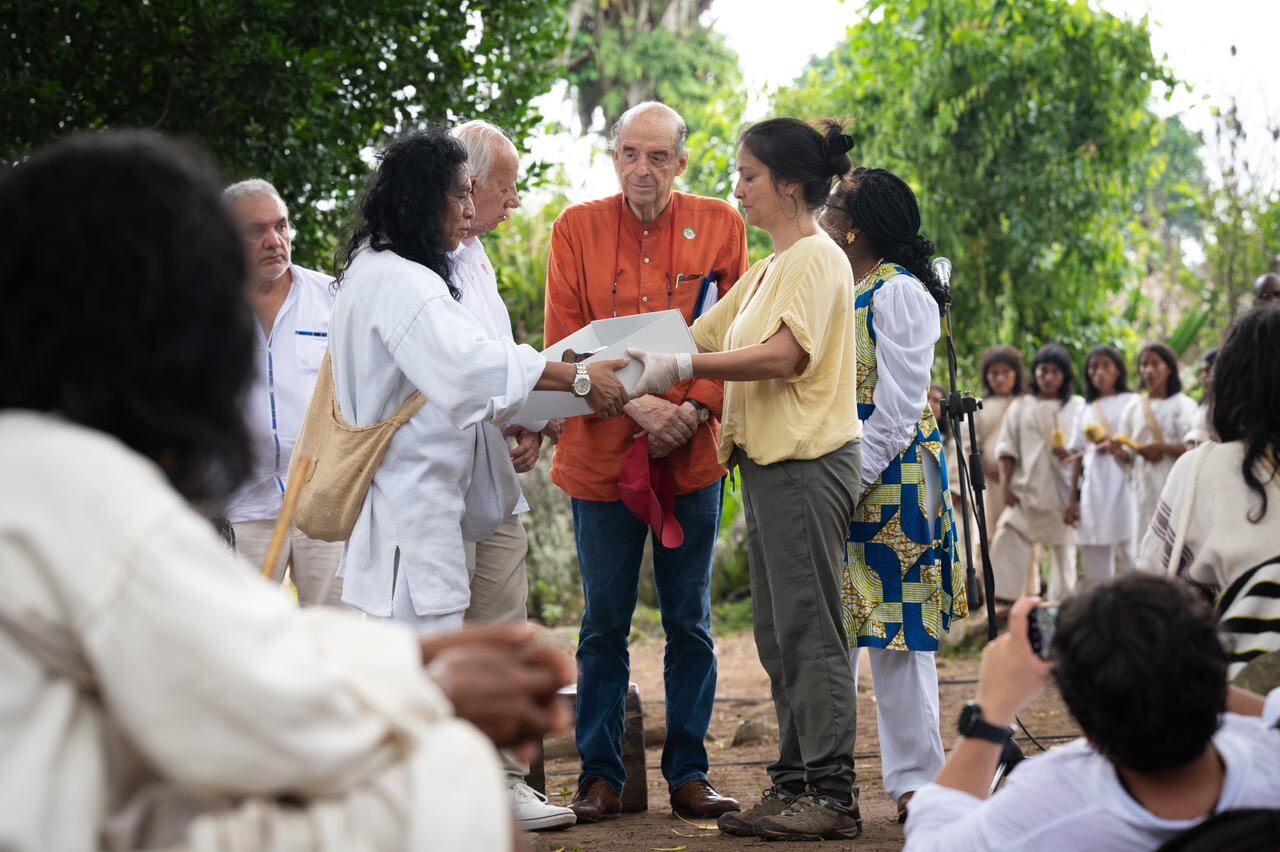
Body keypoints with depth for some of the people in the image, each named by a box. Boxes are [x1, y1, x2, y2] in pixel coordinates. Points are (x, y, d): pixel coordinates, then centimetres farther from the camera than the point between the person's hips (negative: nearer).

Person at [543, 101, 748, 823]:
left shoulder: (720, 225, 4)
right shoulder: (578, 228, 3)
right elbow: (563, 341, -2)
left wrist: (693, 411, -12)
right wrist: (636, 403, -14)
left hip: (693, 456, 1)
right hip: (601, 453, 0)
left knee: (691, 623, 7)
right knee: (604, 624, 5)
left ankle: (689, 772, 15)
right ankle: (601, 775, 13)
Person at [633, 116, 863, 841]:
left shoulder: (816, 257, -8)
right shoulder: (768, 270, 21)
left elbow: (784, 354, -21)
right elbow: (703, 335, 18)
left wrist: (681, 368, -23)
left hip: (807, 462, -10)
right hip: (768, 463, 10)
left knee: (809, 628, -8)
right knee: (779, 632, 10)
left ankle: (832, 794, -5)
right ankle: (794, 783, 15)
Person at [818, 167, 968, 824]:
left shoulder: (898, 292, -10)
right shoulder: (840, 294, 16)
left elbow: (900, 401, -16)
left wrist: (859, 475, -19)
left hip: (888, 481, -9)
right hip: (842, 483, 9)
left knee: (895, 629, -4)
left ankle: (915, 780, 4)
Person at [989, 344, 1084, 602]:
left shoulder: (1077, 407, 3)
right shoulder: (1021, 406, 10)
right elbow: (1007, 448, 7)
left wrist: (1070, 452, -20)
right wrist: (1007, 485, -3)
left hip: (1062, 493, -2)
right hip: (1025, 492, 2)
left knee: (1064, 551, 4)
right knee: (1007, 543, -7)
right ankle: (1005, 602, -4)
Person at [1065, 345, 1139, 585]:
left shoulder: (1131, 402, 4)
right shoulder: (1085, 411, 19)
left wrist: (1119, 450, -20)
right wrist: (1072, 498, 13)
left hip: (1123, 483, -5)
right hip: (1093, 491, 5)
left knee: (1134, 555, -12)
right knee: (1095, 564, 4)